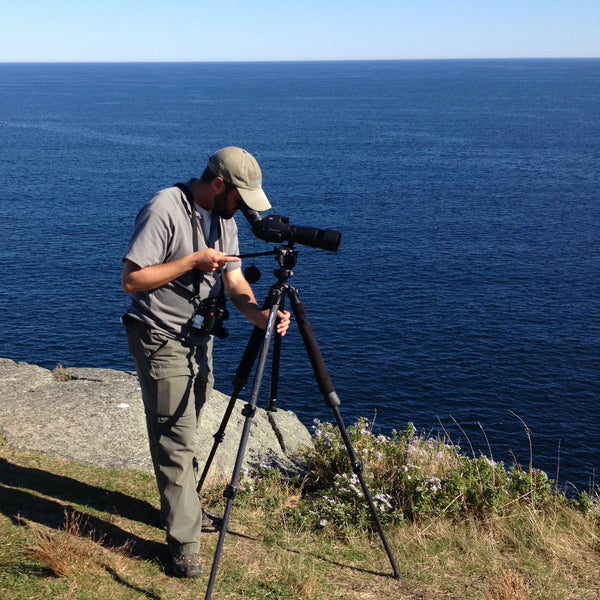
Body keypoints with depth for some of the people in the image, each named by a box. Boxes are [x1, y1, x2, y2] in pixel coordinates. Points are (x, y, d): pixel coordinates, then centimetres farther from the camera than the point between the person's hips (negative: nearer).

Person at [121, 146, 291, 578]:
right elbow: (132, 280, -22)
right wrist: (193, 261, -24)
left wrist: (258, 314, -16)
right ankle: (184, 544, 2)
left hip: (199, 338, 8)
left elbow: (234, 280, 4)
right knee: (176, 441, -6)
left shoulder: (224, 218, 5)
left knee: (185, 435, 18)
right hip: (161, 341, -7)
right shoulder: (164, 211, -20)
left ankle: (186, 510, 35)